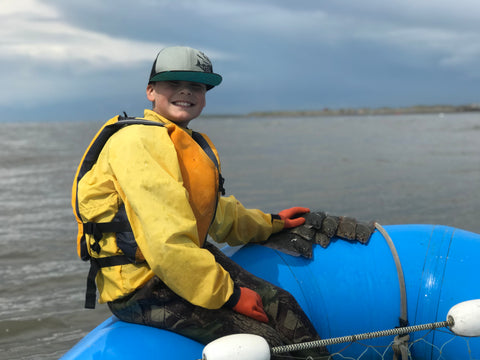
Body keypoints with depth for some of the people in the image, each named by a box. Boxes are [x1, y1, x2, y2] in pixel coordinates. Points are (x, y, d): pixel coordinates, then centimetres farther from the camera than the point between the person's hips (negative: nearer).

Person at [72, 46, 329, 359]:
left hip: (184, 263, 10)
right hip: (142, 290, -10)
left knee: (281, 304, 2)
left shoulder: (190, 144, 16)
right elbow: (167, 242, -25)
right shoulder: (138, 140, -18)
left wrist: (270, 223, 39)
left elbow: (214, 212, 31)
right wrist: (227, 295, -19)